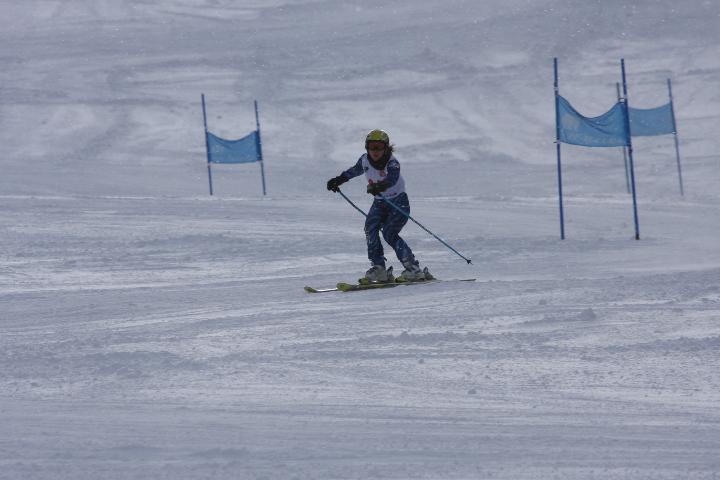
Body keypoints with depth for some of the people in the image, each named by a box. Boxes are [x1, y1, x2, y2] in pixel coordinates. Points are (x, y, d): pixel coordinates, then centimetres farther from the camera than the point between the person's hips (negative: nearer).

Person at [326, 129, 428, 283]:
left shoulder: (392, 163, -23)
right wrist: (338, 180, 22)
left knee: (389, 233, -22)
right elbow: (354, 171, 19)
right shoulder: (365, 160, -4)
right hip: (379, 202, 6)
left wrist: (379, 186, -63)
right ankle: (379, 269, -15)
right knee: (370, 228, -18)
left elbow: (392, 178, -45)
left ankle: (414, 269, -17)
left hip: (398, 201, -6)